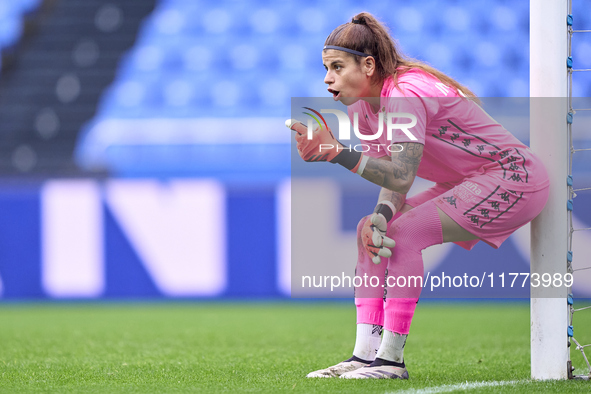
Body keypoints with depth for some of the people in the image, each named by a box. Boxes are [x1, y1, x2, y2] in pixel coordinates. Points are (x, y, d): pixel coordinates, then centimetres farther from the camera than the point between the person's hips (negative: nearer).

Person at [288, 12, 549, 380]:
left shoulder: (405, 94, -24)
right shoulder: (364, 108, 4)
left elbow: (402, 174, -35)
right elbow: (393, 177, -1)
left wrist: (336, 152, -43)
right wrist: (381, 215, -22)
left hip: (512, 179, -10)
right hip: (467, 184, 10)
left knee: (402, 232, -23)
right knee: (370, 230, 0)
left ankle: (392, 359, -19)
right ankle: (366, 355, -4)